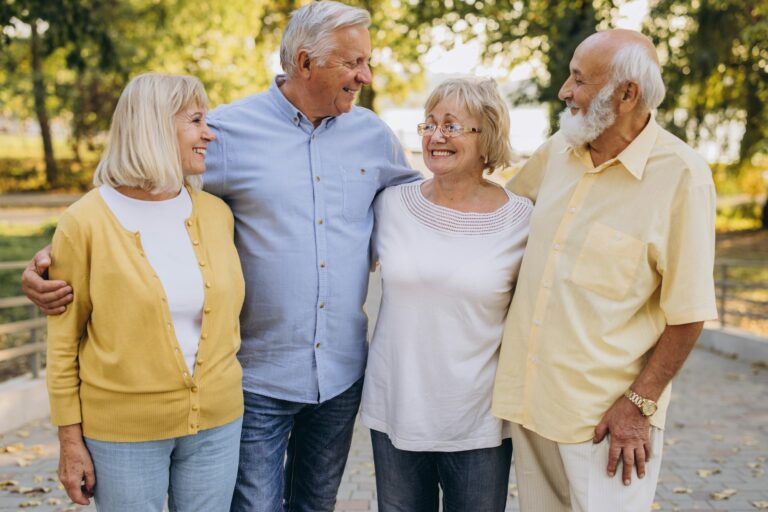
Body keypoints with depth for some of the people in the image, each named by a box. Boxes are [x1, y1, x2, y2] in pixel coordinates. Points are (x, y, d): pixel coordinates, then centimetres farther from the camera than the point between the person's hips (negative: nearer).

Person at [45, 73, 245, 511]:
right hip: (123, 431, -3)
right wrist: (70, 439, -4)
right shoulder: (85, 222, -11)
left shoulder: (217, 213, 1)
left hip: (217, 424, 4)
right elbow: (64, 343, -5)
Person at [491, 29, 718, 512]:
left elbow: (687, 311, -12)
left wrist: (640, 404, -13)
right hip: (530, 398, 6)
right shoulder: (557, 151, 3)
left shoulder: (681, 175, -14)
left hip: (606, 415, -5)